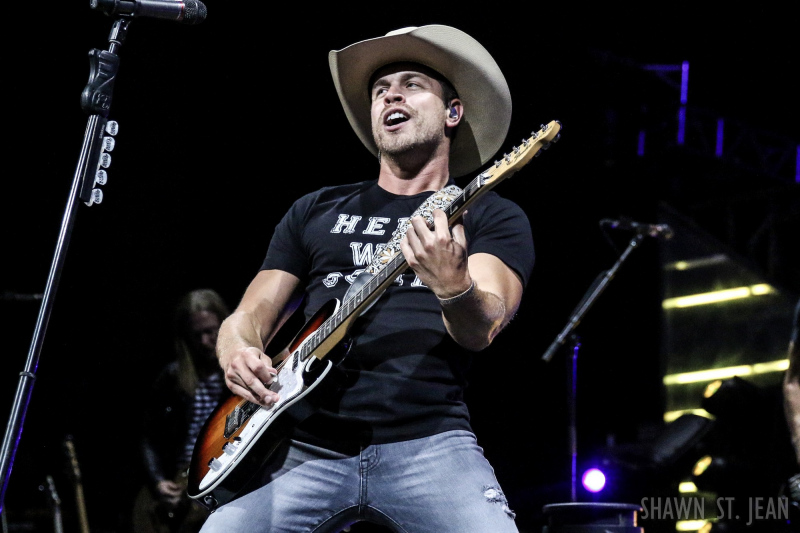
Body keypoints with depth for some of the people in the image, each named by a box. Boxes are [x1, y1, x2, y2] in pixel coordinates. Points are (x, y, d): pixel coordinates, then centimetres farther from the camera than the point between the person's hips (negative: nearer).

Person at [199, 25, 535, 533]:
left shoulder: (494, 217, 10)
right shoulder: (315, 211, 21)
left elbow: (482, 330, -6)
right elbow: (250, 315, 19)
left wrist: (454, 286, -29)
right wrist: (238, 350, -5)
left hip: (427, 445, -3)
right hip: (305, 449, 3)